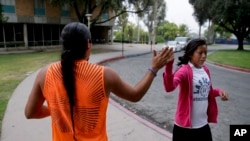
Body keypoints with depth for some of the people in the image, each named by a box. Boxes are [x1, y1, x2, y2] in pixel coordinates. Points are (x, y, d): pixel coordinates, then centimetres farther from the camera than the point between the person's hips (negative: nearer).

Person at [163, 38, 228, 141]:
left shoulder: (205, 70, 5)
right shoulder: (184, 70, -18)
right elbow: (169, 87, -38)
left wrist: (218, 91, -2)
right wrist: (169, 65, -52)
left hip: (203, 124, 7)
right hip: (185, 125, -6)